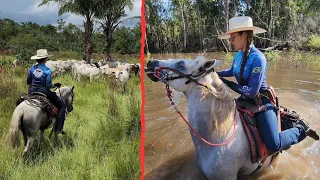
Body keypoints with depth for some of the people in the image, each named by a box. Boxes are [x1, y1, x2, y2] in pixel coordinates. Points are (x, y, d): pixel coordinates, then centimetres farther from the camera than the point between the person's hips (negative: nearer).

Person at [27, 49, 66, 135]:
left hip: (32, 92, 6)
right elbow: (49, 86, -17)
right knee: (62, 105, 9)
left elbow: (28, 82, 11)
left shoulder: (32, 69, 1)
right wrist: (55, 85, 2)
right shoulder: (48, 71, -15)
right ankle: (58, 129, 4)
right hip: (44, 92, -5)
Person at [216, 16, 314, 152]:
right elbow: (232, 71, 23)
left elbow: (252, 92, -29)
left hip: (261, 101, -8)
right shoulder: (238, 55, -2)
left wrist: (228, 83, -24)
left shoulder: (258, 58, -25)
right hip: (245, 99, 8)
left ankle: (301, 129, 11)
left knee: (274, 145, -17)